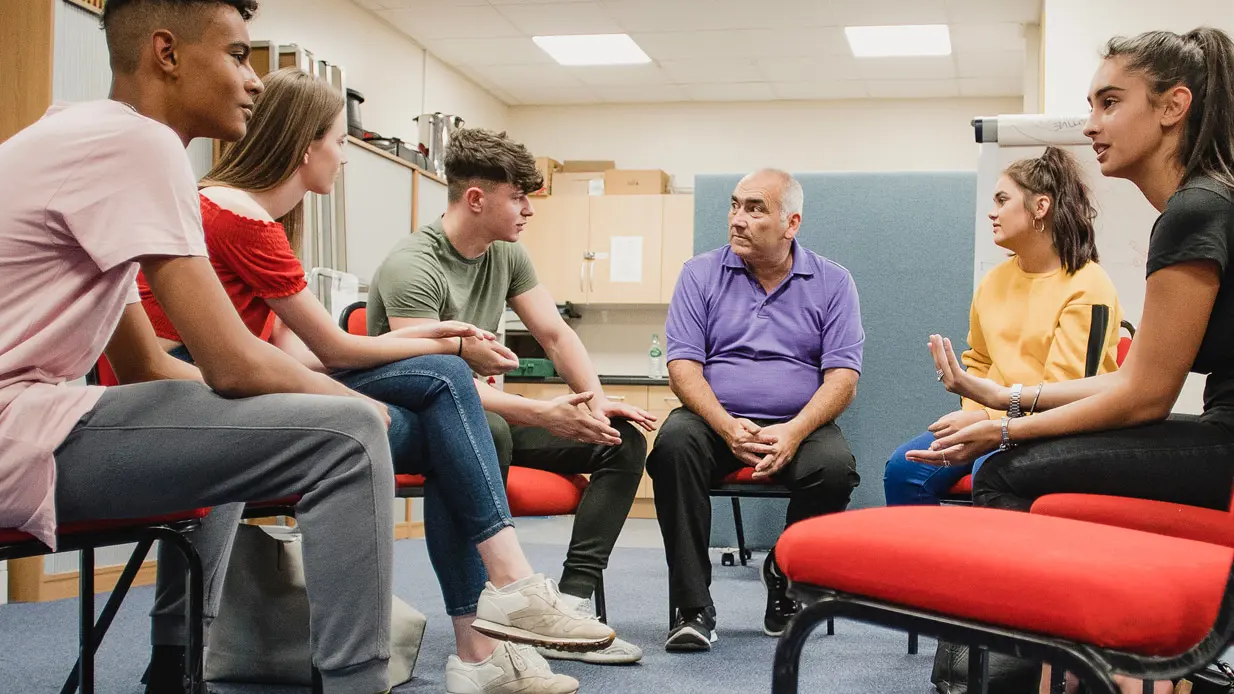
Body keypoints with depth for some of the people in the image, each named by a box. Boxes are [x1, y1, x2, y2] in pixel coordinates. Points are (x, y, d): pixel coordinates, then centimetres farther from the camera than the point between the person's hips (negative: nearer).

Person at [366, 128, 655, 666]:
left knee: (624, 438, -7)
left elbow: (555, 334, 8)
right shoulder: (413, 267, -19)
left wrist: (596, 402, -11)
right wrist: (541, 413, -34)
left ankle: (570, 606, -19)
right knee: (485, 430, -42)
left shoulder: (507, 255, 7)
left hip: (483, 414, 8)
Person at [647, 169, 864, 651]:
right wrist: (727, 427, -19)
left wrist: (794, 432, -20)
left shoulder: (832, 283, 6)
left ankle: (784, 577, -2)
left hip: (798, 426, 0)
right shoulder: (701, 274, 7)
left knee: (835, 465, -32)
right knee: (674, 442, -32)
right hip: (716, 419, 0)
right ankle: (692, 607, -26)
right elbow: (682, 364, -2)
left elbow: (843, 375, -2)